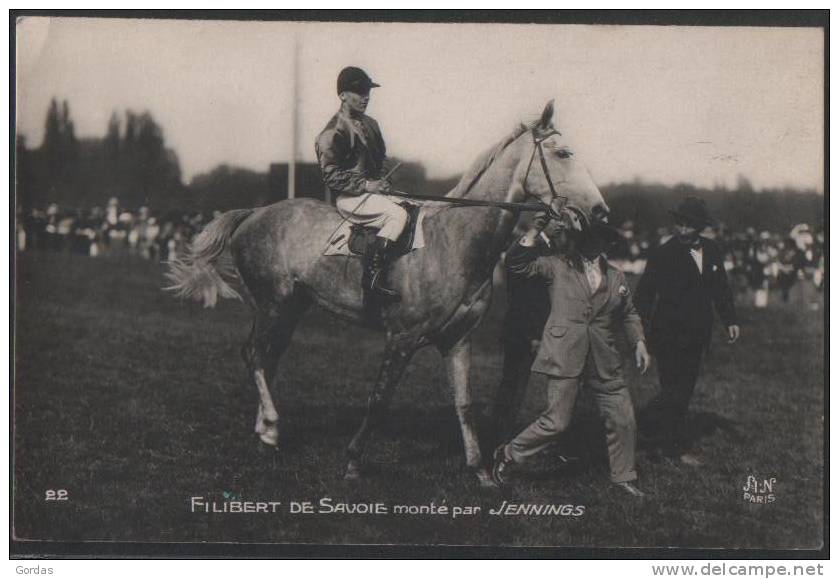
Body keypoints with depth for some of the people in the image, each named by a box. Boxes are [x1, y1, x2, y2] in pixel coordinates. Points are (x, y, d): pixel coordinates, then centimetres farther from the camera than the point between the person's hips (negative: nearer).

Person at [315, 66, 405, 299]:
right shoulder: (333, 133, -11)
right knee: (398, 215, -27)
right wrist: (366, 185, -19)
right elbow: (332, 177, -14)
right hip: (350, 198, -9)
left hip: (373, 190, 9)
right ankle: (372, 277, -26)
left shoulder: (369, 124, 15)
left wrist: (382, 181, 5)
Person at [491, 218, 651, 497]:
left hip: (603, 360, 5)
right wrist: (534, 232, -8)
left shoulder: (616, 277, 12)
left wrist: (639, 343, 12)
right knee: (557, 421, -8)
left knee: (623, 418, 6)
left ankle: (624, 476, 25)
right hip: (564, 355, -5)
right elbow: (517, 263, -2)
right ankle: (507, 455, 12)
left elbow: (628, 314, 22)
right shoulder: (557, 267, 2)